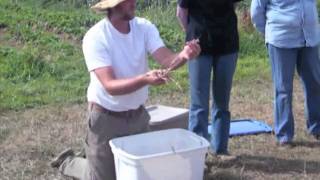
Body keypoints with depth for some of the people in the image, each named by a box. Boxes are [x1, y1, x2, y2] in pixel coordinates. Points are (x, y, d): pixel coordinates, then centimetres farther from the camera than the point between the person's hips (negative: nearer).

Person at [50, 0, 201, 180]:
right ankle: (68, 162, 35)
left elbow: (167, 60, -21)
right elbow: (110, 86, -31)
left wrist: (183, 56, -44)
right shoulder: (95, 37, -23)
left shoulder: (144, 27, -8)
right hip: (107, 118, -5)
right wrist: (145, 79, -47)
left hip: (138, 115, 5)